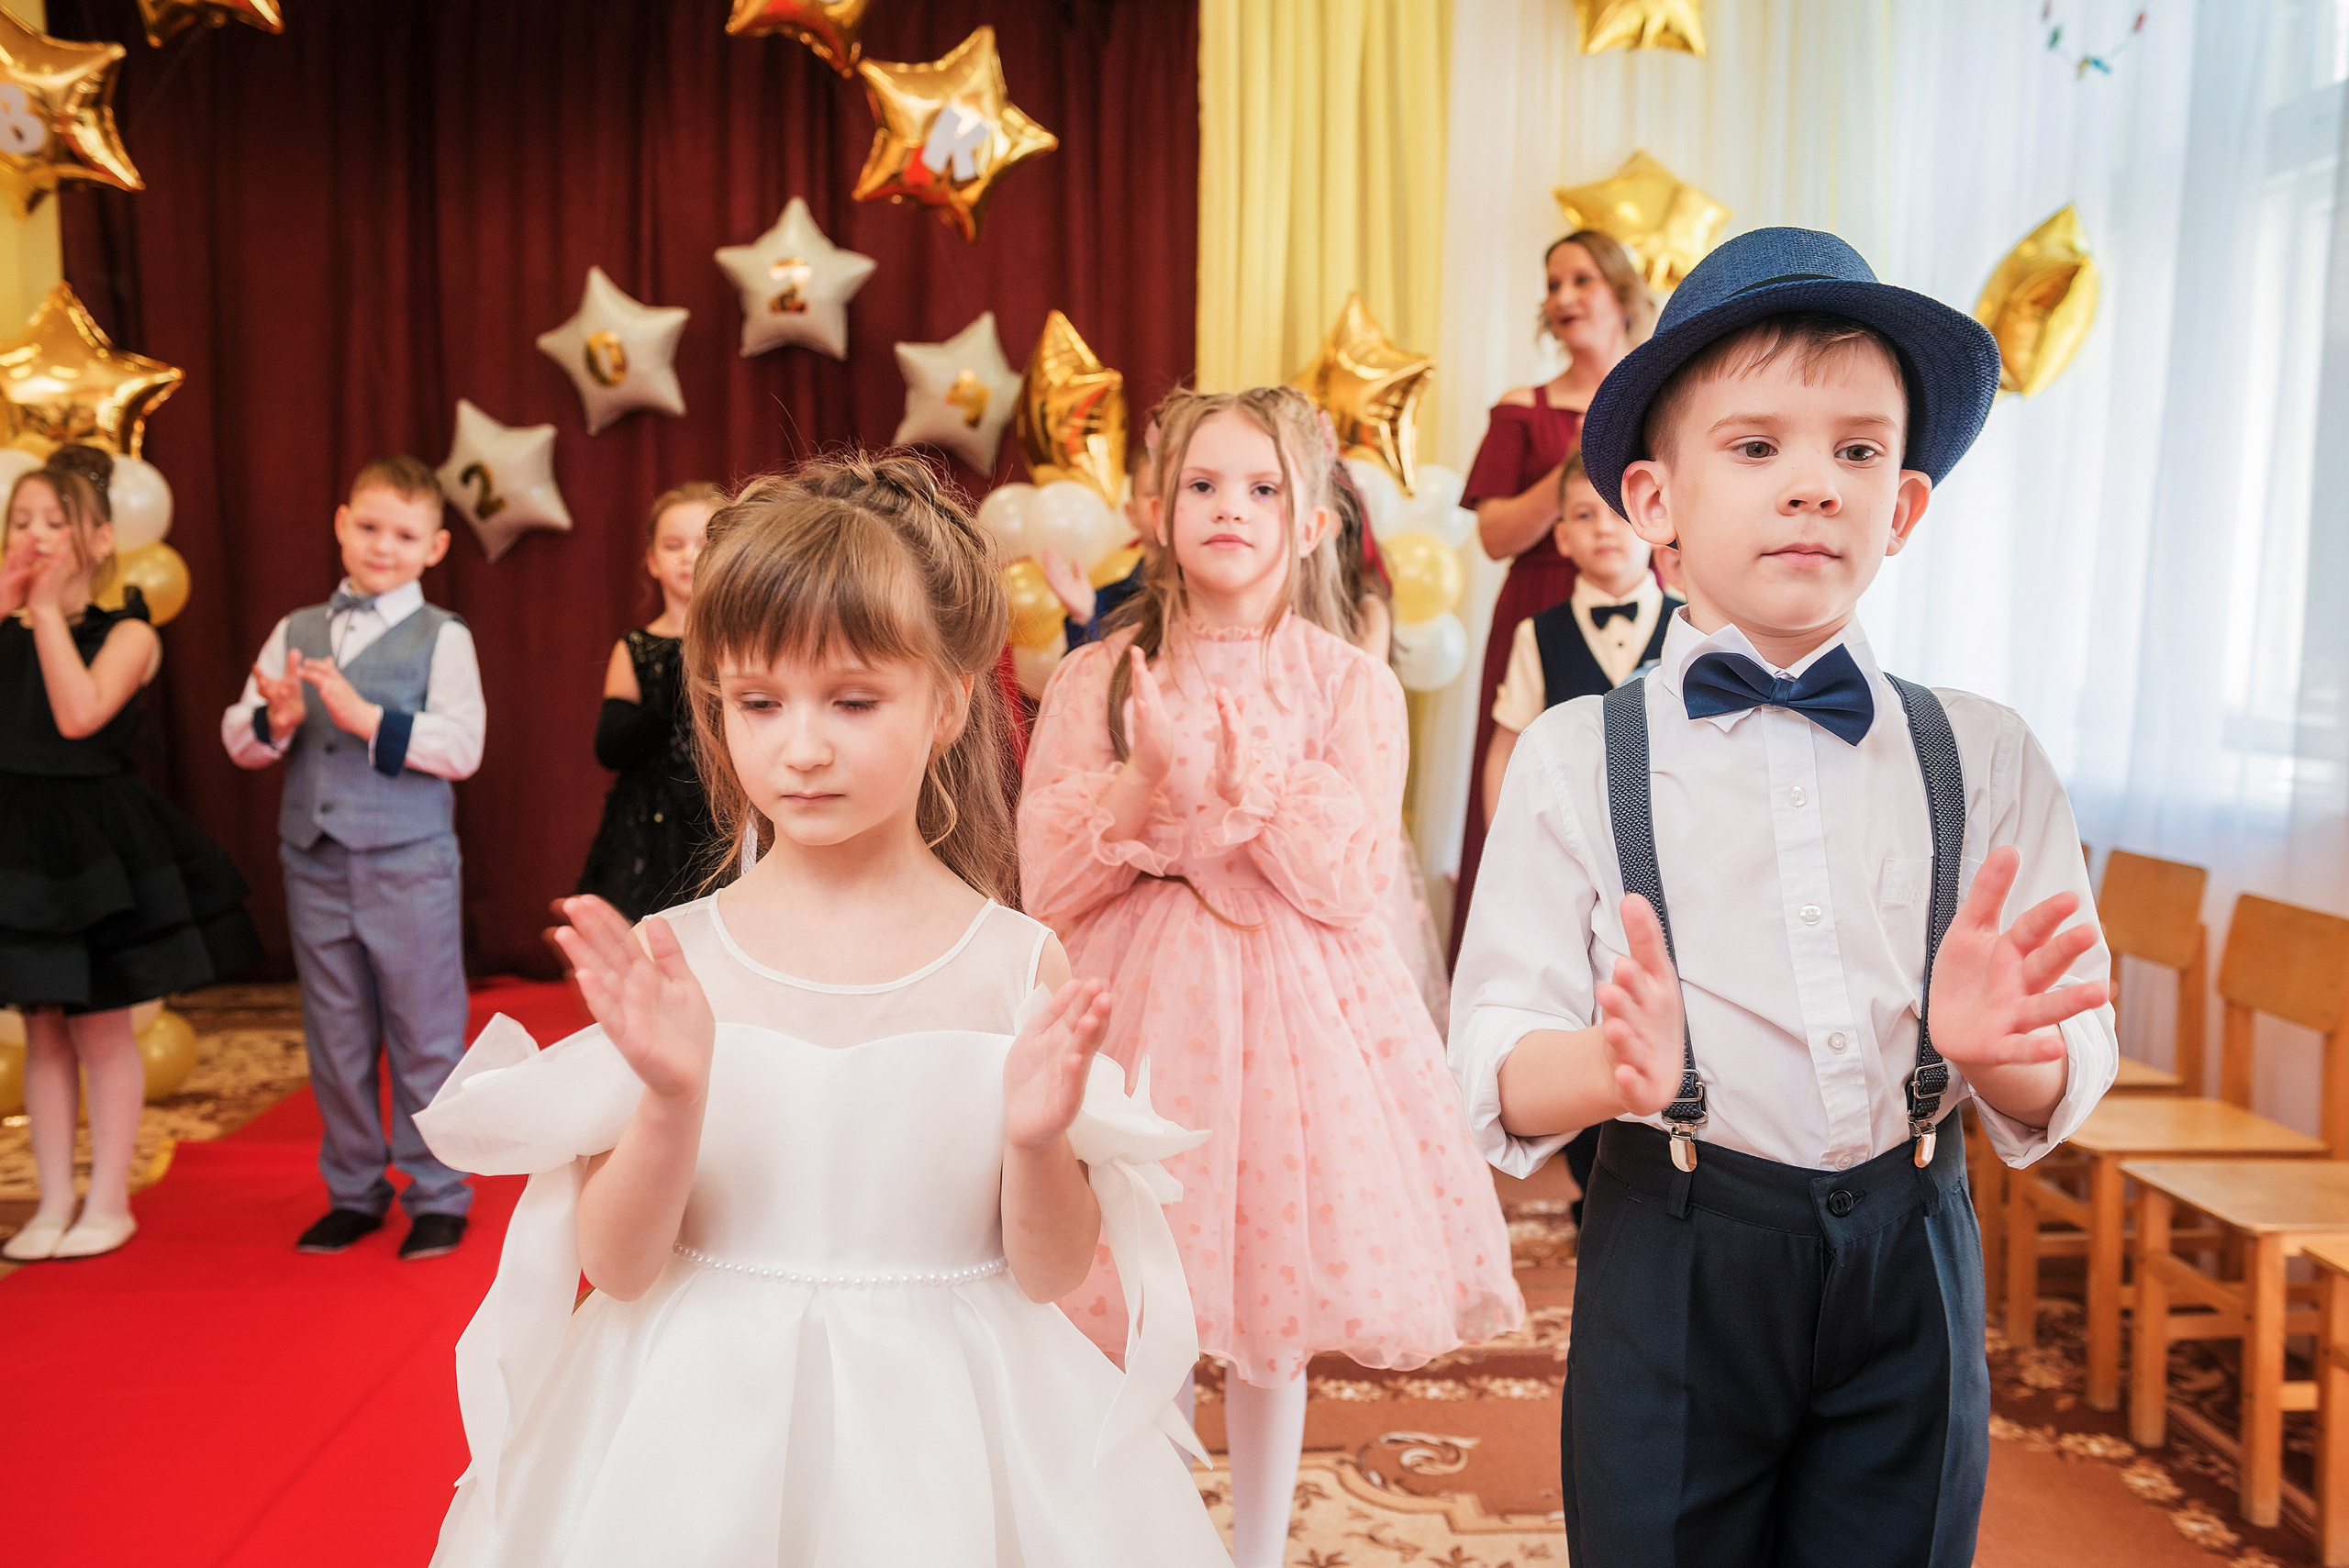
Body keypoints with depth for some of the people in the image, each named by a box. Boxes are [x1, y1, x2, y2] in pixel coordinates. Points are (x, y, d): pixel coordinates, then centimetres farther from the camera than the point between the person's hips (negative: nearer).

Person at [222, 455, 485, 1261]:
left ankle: (437, 1196, 17)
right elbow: (238, 736, 7)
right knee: (335, 1038, 14)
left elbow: (461, 746, -16)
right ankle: (354, 1191, 28)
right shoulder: (295, 632, 9)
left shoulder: (441, 637, -5)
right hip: (316, 863, 5)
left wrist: (367, 718, -23)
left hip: (410, 865, -5)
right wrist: (275, 722, -14)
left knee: (425, 1034, 5)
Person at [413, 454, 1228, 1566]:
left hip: (941, 1432, 0)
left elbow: (1048, 1272, -5)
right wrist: (671, 1099, -23)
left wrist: (1037, 1140, -24)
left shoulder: (1016, 967, -10)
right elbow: (616, 1264, -8)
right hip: (706, 1433, 1)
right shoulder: (669, 961, -9)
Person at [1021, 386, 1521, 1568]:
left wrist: (1220, 772, -15)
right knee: (1136, 1325, 4)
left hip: (1295, 1012, 0)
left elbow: (1349, 884, -10)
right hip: (1138, 1005, 1)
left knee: (1270, 1328, 11)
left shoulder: (1354, 687, 0)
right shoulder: (1096, 679, 3)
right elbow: (1046, 884, -3)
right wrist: (1147, 781, -18)